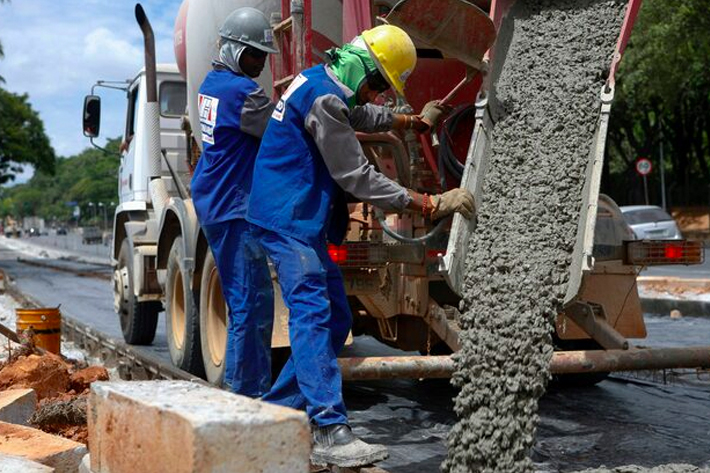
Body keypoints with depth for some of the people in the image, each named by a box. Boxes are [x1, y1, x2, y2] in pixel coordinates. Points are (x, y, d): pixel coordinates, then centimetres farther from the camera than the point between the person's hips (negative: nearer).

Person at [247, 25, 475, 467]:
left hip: (303, 221, 11)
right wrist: (431, 204, -15)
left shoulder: (321, 82, 14)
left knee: (336, 317, 10)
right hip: (288, 219, -11)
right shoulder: (324, 99, -18)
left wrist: (415, 121, 50)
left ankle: (277, 412, 16)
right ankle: (330, 434, -22)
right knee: (313, 315, -18)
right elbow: (358, 178, -18)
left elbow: (364, 116, 37)